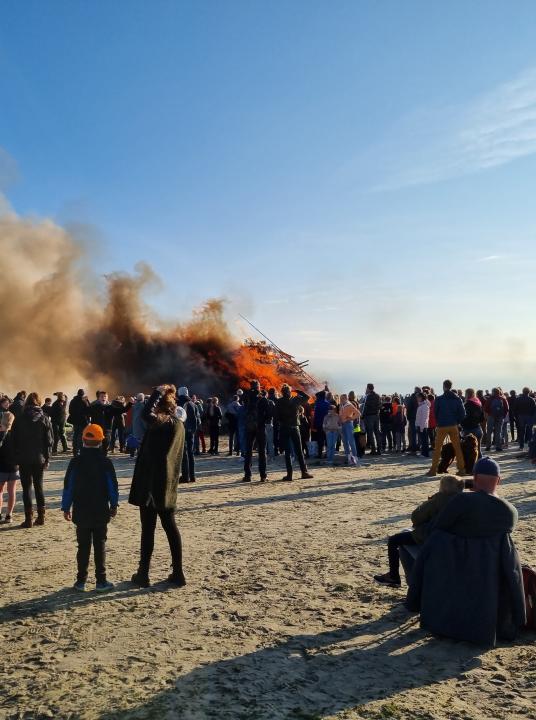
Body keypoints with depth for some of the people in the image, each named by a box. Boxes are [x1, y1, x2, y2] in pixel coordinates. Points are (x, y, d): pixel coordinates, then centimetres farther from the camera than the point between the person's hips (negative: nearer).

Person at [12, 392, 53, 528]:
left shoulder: (19, 419, -3)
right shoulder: (45, 419, -2)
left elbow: (14, 440, -2)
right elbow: (50, 440, -1)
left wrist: (16, 458, 4)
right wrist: (47, 458, 5)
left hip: (24, 459, -2)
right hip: (39, 459, 2)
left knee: (26, 488, 3)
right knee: (38, 486, 13)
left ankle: (29, 518, 1)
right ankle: (41, 516, 15)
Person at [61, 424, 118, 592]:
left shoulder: (76, 462, -5)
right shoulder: (105, 463, -7)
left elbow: (68, 486, -2)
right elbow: (113, 486, -3)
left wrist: (66, 507, 7)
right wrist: (114, 505, 9)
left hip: (81, 512, 1)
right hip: (101, 512, -1)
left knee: (83, 546, 10)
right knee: (100, 546, 6)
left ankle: (81, 581, 13)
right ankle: (101, 581, 8)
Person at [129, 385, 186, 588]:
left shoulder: (160, 423, -14)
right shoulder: (178, 425, 8)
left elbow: (147, 414, -35)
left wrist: (159, 392, -23)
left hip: (151, 484, -7)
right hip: (168, 486, 7)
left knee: (148, 529, 2)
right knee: (170, 527, 12)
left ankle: (143, 574, 12)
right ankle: (177, 573, 15)